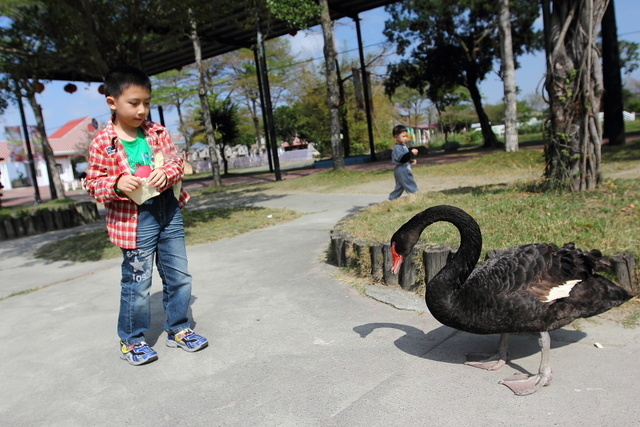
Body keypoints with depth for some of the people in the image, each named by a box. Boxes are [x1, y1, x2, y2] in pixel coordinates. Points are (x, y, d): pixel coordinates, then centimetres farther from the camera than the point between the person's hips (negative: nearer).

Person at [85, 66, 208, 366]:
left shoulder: (156, 132, 4)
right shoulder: (103, 143, -6)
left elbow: (176, 161, 7)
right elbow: (93, 183, -4)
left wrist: (167, 173, -14)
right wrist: (116, 184, -23)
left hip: (169, 210, 5)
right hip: (134, 218, -5)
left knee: (179, 276, 12)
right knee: (137, 281, 3)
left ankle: (178, 329, 31)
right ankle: (131, 340, 24)